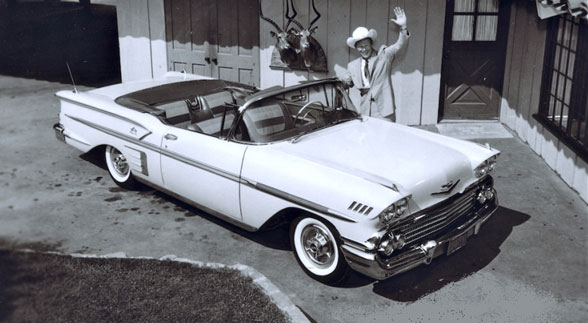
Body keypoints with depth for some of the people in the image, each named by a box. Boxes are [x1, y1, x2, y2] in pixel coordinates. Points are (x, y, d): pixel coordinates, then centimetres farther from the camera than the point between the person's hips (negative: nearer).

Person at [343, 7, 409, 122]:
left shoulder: (384, 54, 1)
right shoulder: (352, 66, 10)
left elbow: (400, 45, -9)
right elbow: (348, 82, 24)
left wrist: (403, 27, -25)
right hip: (365, 111, 3)